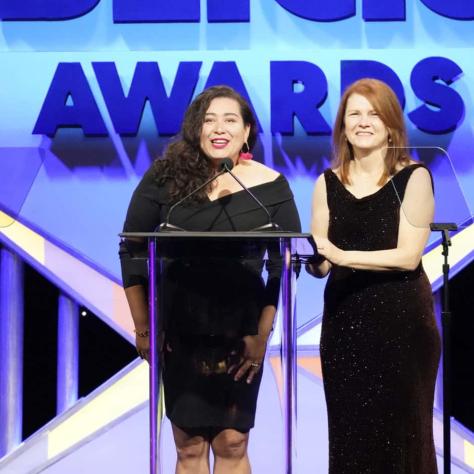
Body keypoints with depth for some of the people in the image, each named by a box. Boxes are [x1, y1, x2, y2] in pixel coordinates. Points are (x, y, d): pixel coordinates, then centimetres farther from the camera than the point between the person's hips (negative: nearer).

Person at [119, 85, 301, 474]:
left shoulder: (271, 187, -2)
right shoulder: (165, 178, -2)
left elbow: (285, 266, -1)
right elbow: (132, 252, 1)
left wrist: (262, 333, -8)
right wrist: (143, 328, -2)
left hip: (239, 335, 0)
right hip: (178, 333, 1)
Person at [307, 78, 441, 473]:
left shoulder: (413, 177, -4)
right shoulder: (328, 183, 7)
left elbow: (408, 256, -13)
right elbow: (322, 266, 6)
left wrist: (342, 255, -22)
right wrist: (310, 258, -17)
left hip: (402, 322, -3)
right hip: (344, 320, 4)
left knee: (399, 432, 1)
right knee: (348, 433, 6)